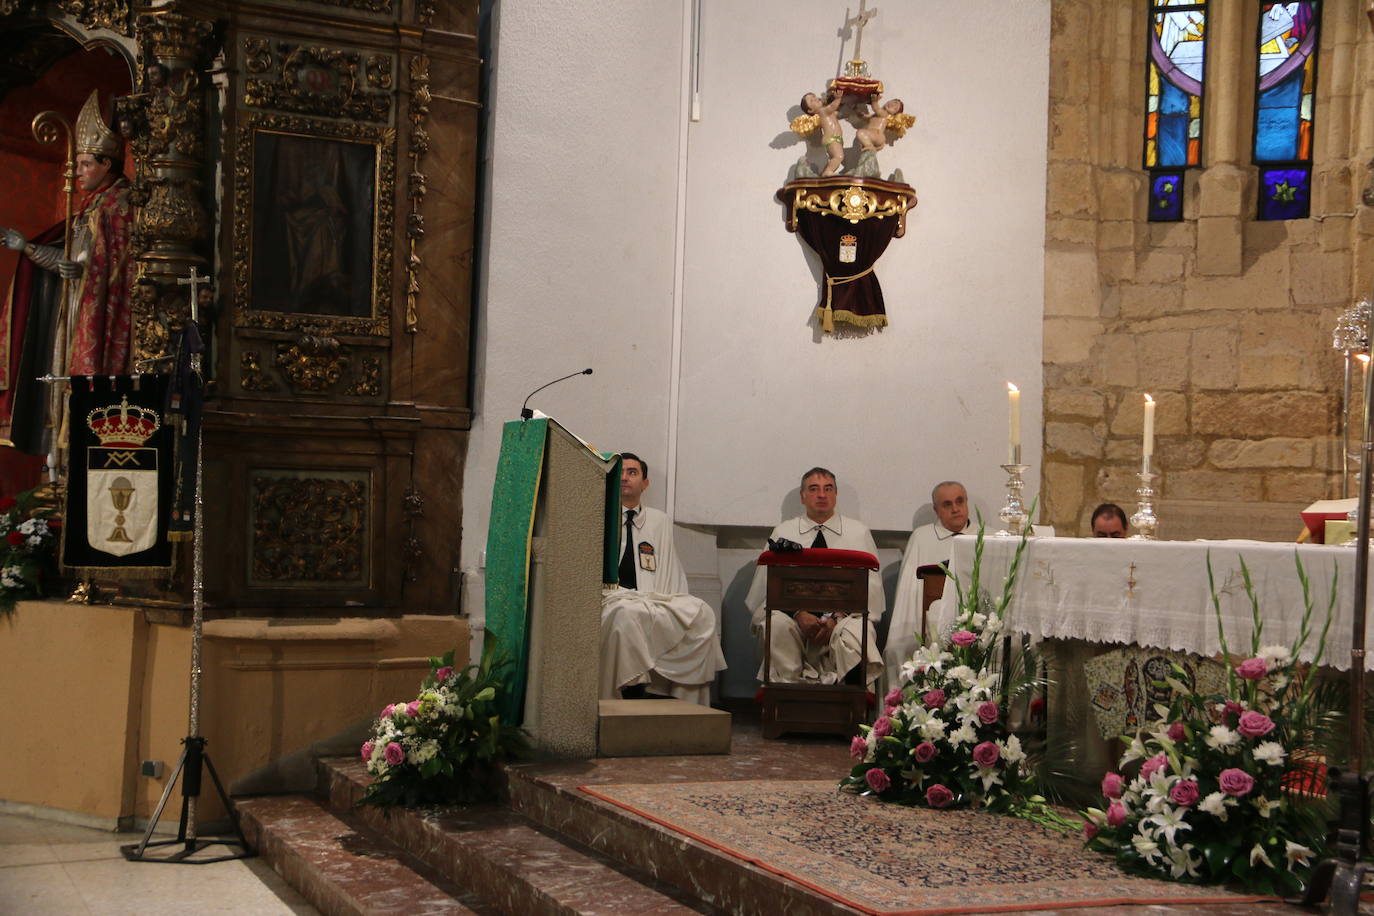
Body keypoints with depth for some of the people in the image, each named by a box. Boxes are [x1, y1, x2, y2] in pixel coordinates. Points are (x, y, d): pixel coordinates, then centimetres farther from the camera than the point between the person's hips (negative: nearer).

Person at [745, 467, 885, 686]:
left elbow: (870, 586, 3)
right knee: (776, 624, -33)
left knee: (856, 634, -35)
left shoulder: (859, 532, 11)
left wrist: (837, 618, -13)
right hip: (793, 616, 1)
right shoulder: (783, 532, 11)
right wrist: (799, 613, -16)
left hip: (845, 616, -1)